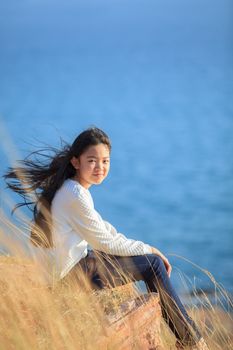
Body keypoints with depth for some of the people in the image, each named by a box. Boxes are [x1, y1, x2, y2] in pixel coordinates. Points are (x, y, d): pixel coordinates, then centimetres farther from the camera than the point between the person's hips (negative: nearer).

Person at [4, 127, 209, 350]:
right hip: (76, 271, -10)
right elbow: (105, 242, -16)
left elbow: (102, 227, 16)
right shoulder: (75, 195, -20)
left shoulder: (73, 187, 10)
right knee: (153, 263, -5)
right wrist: (147, 249, -5)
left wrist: (145, 249, 7)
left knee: (153, 261, 16)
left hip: (77, 262, 10)